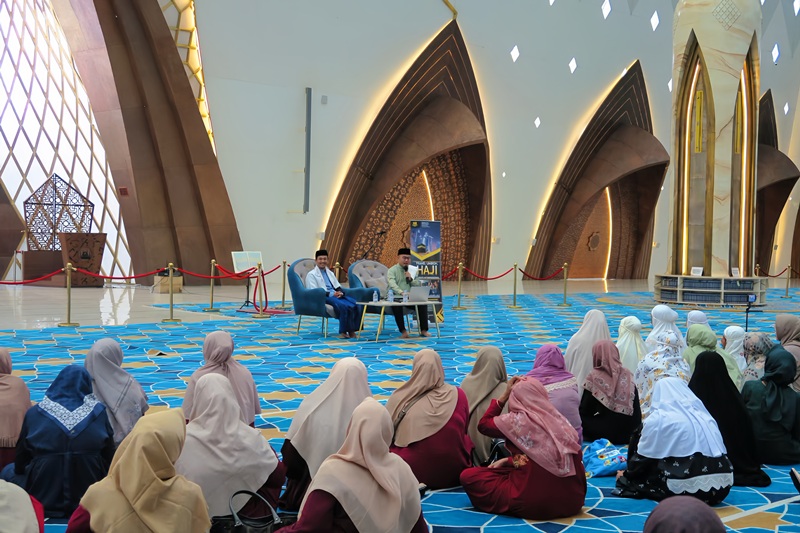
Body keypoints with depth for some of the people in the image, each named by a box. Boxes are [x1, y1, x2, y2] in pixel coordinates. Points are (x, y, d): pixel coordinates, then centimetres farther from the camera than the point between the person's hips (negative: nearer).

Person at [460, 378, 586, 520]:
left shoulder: (518, 420, -9)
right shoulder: (559, 420, 6)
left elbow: (483, 424, 10)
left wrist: (504, 395, 12)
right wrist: (508, 460, 23)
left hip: (535, 505, -6)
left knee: (468, 476, 4)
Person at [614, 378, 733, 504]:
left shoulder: (658, 418, 3)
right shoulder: (703, 415, 20)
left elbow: (644, 456, 10)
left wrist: (626, 474, 31)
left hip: (686, 488, -5)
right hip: (721, 487, 5)